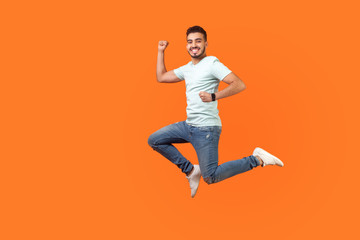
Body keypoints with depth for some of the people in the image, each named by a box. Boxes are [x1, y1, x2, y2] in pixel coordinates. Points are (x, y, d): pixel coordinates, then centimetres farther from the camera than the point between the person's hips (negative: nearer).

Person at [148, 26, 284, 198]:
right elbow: (161, 77, 24)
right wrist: (161, 51, 21)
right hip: (188, 125, 8)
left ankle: (257, 159, 4)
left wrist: (213, 96, -27)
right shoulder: (187, 68, 14)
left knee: (210, 178, -10)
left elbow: (239, 85, -19)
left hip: (206, 129, -8)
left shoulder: (212, 63, -10)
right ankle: (191, 171, 13)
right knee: (154, 140, 8)